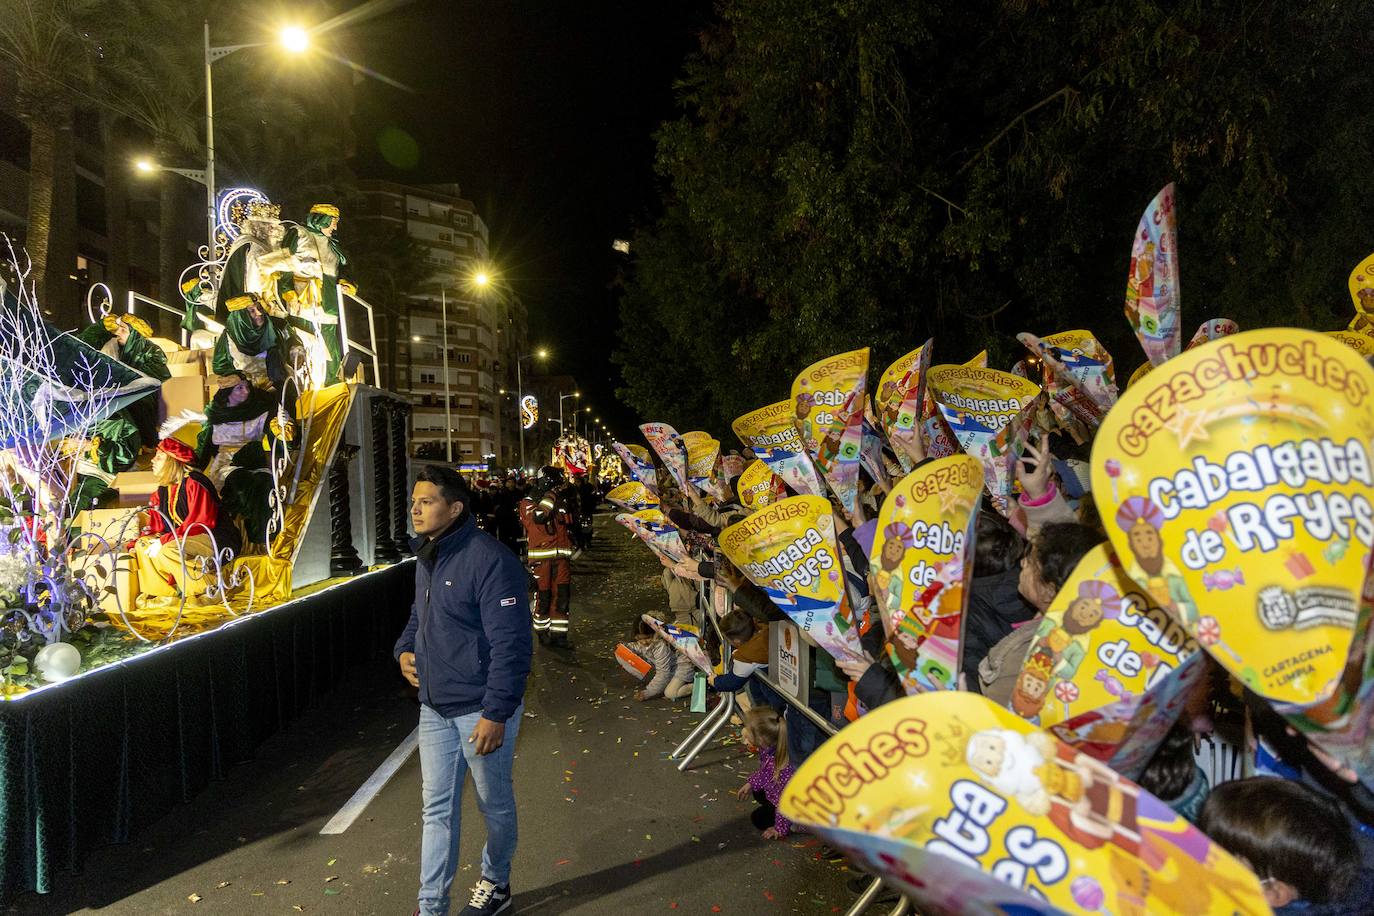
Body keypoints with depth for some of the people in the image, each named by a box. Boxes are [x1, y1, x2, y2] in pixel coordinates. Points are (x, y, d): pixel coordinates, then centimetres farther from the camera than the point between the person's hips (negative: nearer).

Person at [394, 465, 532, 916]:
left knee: (495, 805, 14)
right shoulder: (426, 559, 7)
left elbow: (510, 644, -23)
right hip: (435, 708, 7)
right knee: (437, 810, 14)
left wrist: (496, 713, -24)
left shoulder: (489, 559, -21)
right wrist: (405, 650, 4)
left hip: (481, 709, -7)